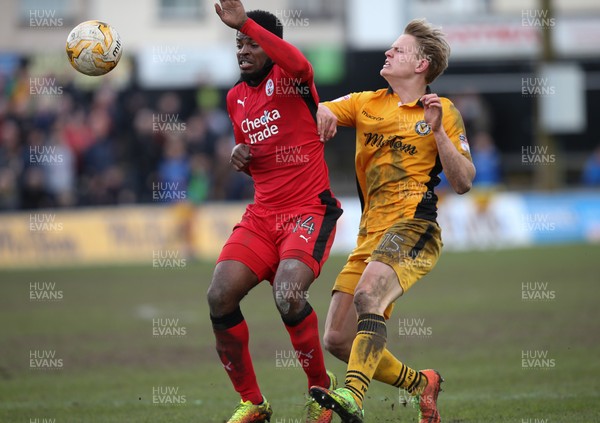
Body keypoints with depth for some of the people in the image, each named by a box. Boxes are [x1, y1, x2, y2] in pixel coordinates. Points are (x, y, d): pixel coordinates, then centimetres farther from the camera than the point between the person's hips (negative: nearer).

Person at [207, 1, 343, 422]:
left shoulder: (287, 79, -6)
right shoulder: (236, 97, 15)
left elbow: (299, 64, -34)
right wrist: (240, 156, 6)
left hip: (309, 210, -7)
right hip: (262, 214, 7)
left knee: (287, 295, -30)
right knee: (220, 295, -14)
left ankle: (321, 388, -4)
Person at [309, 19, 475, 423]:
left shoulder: (443, 112, 5)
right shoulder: (365, 103, 19)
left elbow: (464, 182, -1)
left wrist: (437, 131, -13)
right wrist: (319, 112, -13)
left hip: (414, 227, -7)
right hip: (370, 236, 7)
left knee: (368, 293, -35)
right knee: (338, 340, 1)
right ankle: (421, 383, 21)